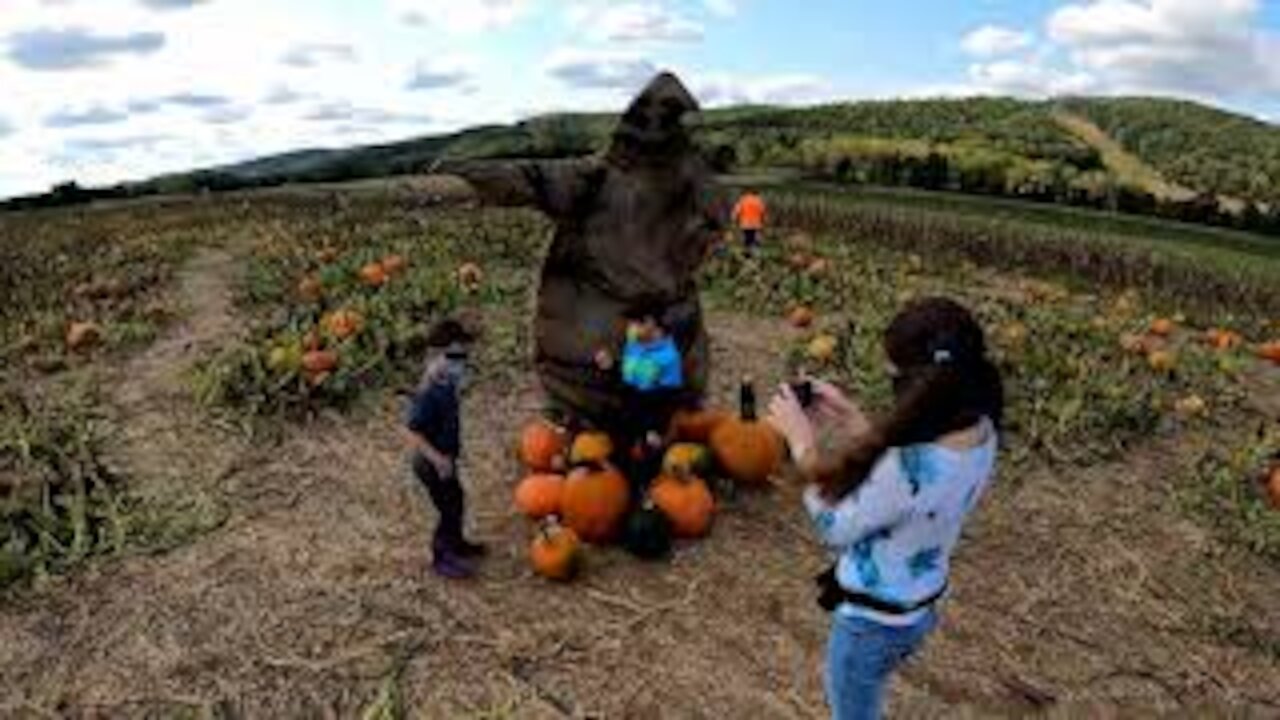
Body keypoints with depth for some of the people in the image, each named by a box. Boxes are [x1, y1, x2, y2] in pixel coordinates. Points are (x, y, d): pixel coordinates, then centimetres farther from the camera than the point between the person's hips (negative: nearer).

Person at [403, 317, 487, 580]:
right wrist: (438, 459, -30)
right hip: (431, 462, -9)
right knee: (450, 507, 3)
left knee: (456, 500, 23)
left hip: (445, 456, 9)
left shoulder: (446, 383, -3)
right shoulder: (428, 393, -31)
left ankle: (456, 543, 44)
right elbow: (411, 432, -30)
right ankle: (441, 558, 21)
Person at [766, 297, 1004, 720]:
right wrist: (850, 418, -2)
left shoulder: (908, 468, -40)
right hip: (919, 606, 7)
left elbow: (835, 527, -21)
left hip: (873, 620, -7)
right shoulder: (979, 432, -13)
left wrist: (802, 440, -16)